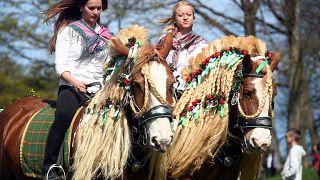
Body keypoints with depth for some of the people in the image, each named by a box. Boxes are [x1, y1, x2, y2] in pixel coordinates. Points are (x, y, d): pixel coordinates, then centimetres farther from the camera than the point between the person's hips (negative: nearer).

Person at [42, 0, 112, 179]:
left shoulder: (105, 35, 21)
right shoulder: (68, 30, 7)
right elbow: (61, 66, -2)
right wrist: (75, 82, -21)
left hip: (98, 90, 4)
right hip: (72, 88, -4)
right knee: (64, 115, -35)